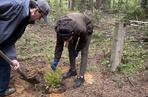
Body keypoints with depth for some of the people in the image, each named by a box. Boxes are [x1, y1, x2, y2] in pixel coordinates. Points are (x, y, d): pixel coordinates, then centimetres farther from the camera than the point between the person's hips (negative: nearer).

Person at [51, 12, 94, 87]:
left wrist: (77, 50, -8)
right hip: (74, 29, 4)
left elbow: (83, 40, -21)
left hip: (87, 27, -4)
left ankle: (81, 76, -8)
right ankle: (72, 70, 17)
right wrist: (56, 59, -17)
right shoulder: (59, 28, -32)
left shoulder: (81, 29, -45)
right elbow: (59, 44, -18)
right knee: (70, 48, 1)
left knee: (84, 52, -12)